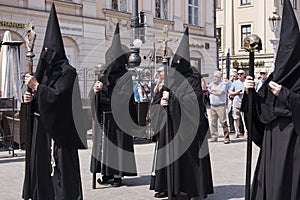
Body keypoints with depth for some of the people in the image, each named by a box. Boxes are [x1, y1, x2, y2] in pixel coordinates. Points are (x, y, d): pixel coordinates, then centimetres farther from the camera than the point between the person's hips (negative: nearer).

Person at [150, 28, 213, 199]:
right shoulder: (170, 79, 13)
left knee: (187, 155, -4)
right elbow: (157, 98, 15)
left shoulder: (192, 81, -4)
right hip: (169, 125, 6)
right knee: (169, 154, 6)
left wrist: (171, 98, -14)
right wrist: (161, 101, -8)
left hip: (186, 125, -6)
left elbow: (192, 101, -17)